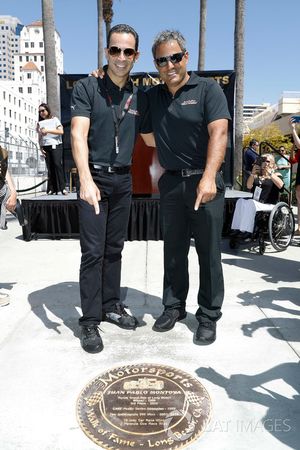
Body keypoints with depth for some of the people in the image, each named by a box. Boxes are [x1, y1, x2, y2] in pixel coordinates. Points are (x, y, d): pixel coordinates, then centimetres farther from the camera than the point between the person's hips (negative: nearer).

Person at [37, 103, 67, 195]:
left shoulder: (54, 119, 7)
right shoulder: (40, 123, 15)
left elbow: (61, 131, -5)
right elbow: (39, 137, 15)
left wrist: (48, 130, -10)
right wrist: (41, 148, 4)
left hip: (55, 145, -3)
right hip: (45, 147, 3)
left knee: (57, 164, -17)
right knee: (50, 168, -2)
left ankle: (62, 188, -18)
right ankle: (52, 189, -1)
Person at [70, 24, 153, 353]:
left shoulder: (139, 98, 10)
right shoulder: (87, 88, -4)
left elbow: (150, 138, 22)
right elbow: (78, 134, -18)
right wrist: (86, 180, -30)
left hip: (123, 180, 5)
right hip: (94, 178, -4)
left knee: (114, 249, 12)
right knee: (93, 251, -4)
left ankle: (111, 306, 26)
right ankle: (90, 321, 7)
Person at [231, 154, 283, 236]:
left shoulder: (276, 174, 7)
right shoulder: (257, 174, 17)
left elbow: (281, 186, -14)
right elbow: (249, 186, 3)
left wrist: (270, 174, -18)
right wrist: (252, 174, -10)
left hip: (269, 204, -4)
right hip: (255, 202, 4)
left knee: (250, 203, -31)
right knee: (241, 201, -23)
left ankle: (247, 231, -33)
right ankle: (237, 229, -28)